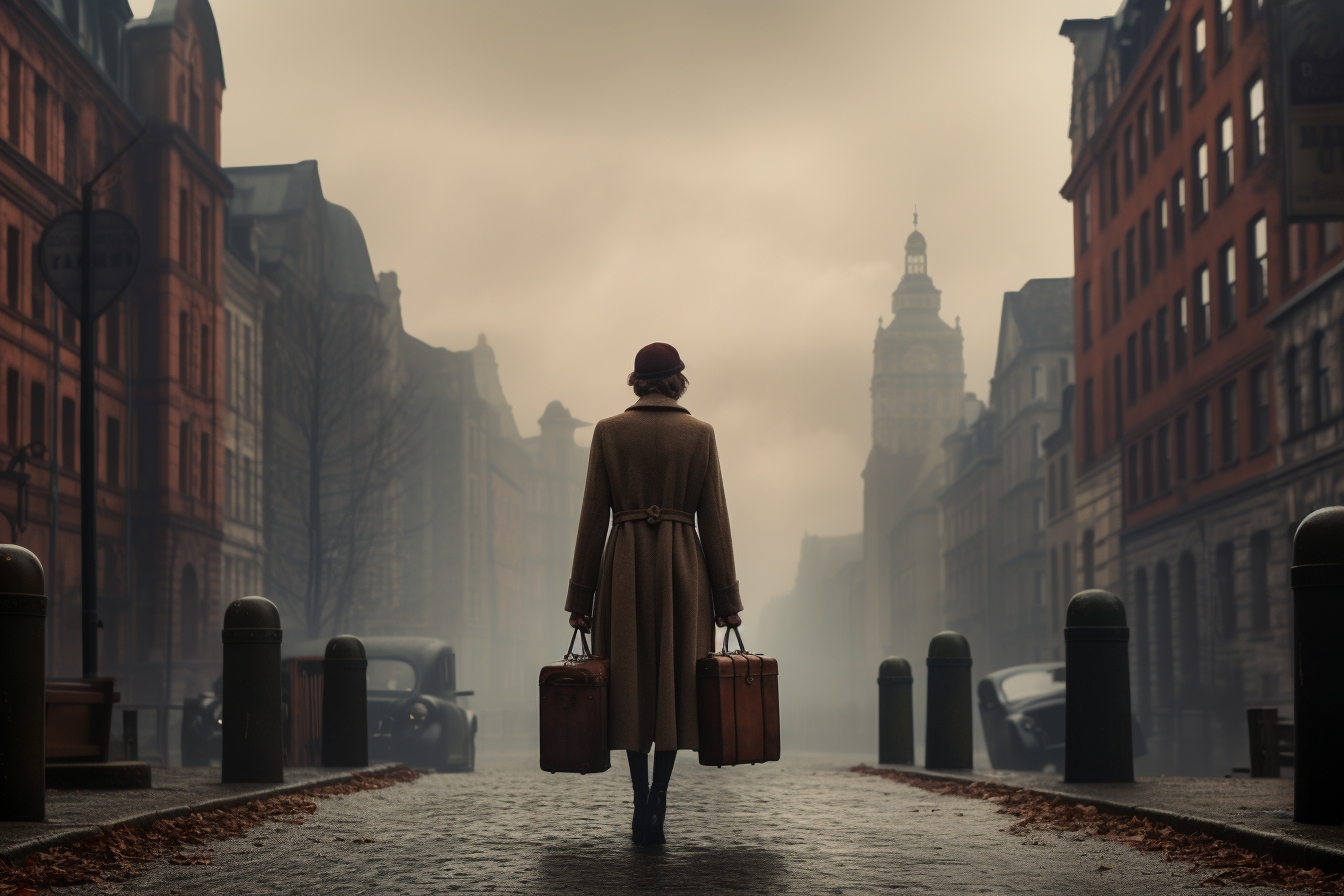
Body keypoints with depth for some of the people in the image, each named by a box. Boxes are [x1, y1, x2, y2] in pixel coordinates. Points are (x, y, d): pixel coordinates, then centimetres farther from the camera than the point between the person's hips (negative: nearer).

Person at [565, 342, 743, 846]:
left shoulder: (608, 432, 0)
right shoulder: (700, 434, 1)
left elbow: (593, 517, -1)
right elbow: (714, 520, 0)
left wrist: (580, 597, 4)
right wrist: (726, 598, 5)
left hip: (625, 566, 0)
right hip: (683, 565, 0)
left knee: (631, 687, 9)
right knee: (674, 686, 5)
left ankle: (641, 806, 7)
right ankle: (656, 810, -4)